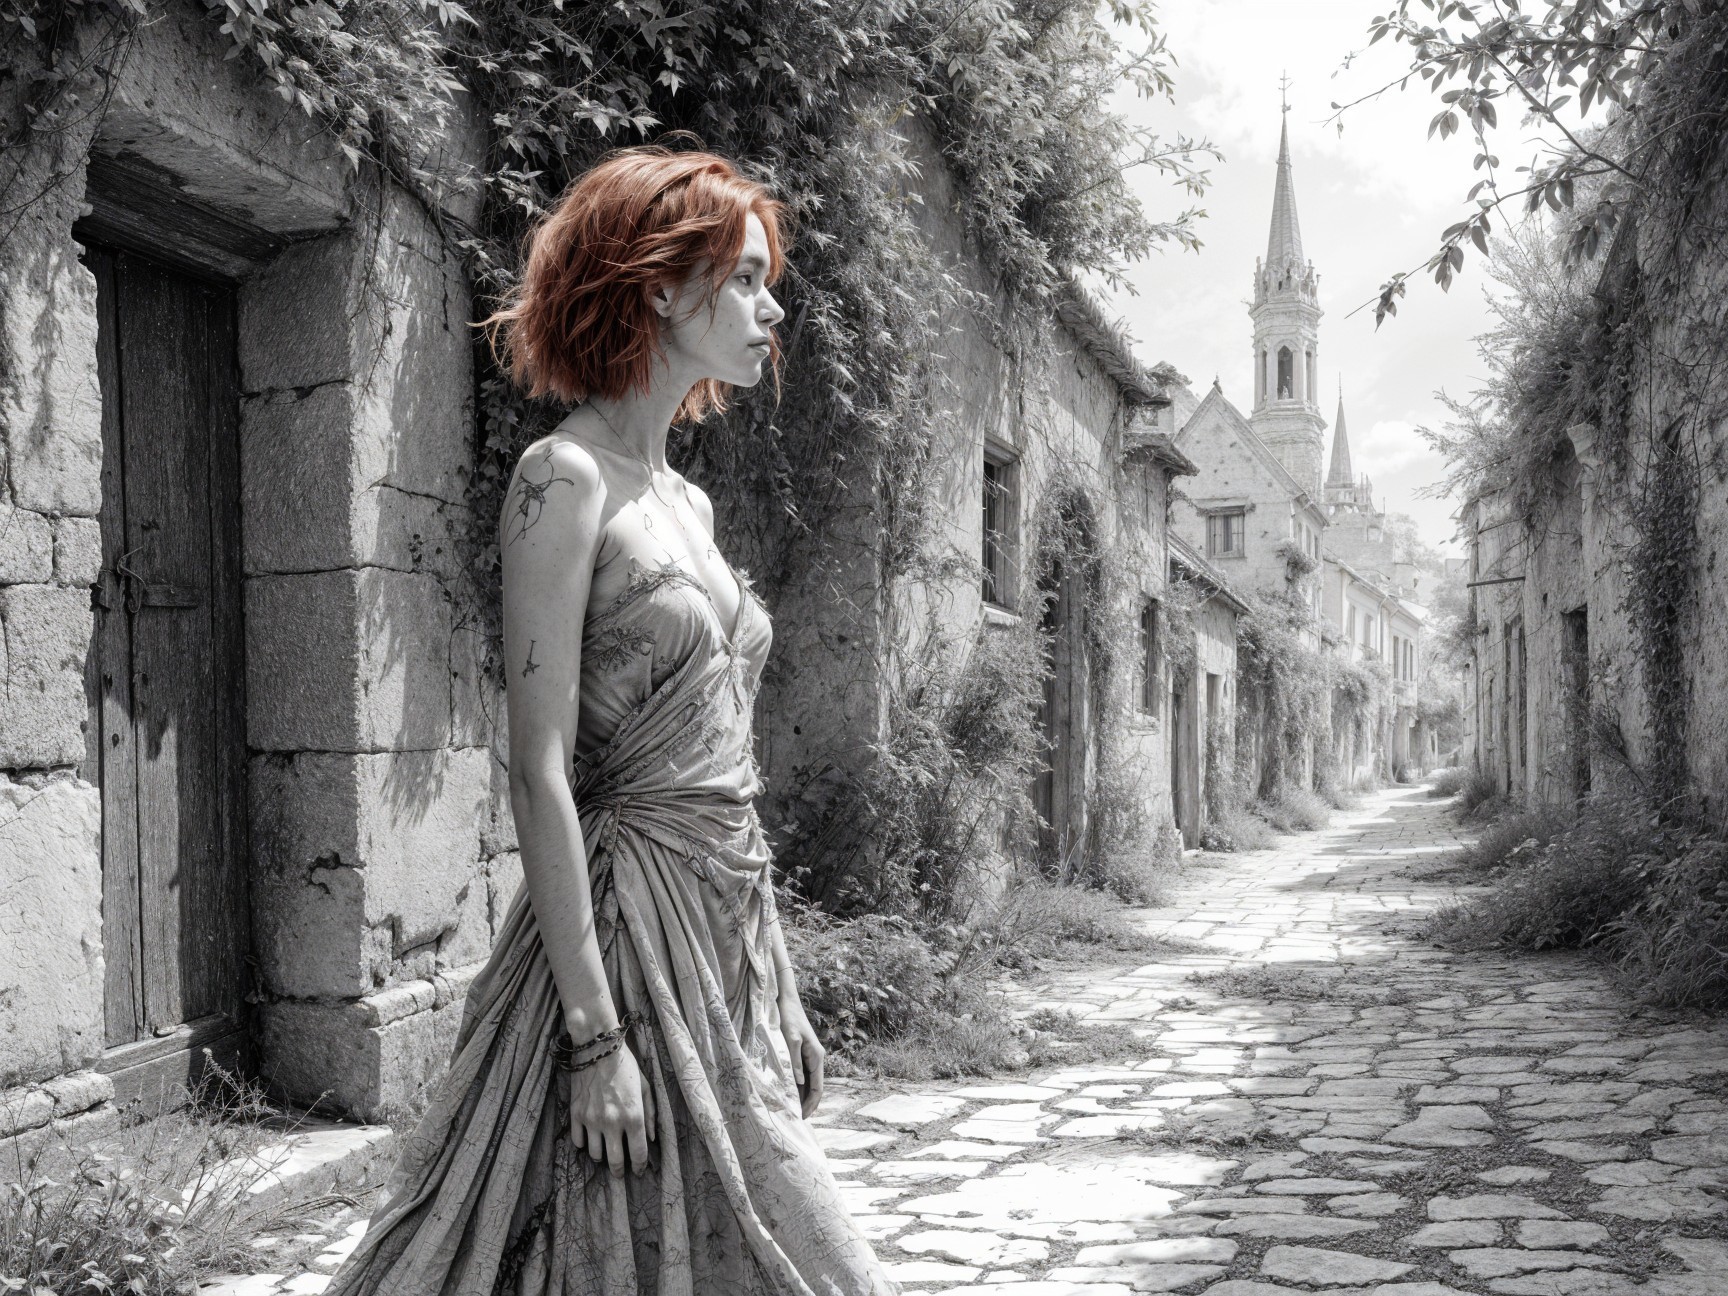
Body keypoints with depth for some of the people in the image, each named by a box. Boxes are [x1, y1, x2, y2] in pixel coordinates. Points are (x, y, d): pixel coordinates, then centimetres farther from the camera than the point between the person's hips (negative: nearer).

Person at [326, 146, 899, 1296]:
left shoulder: (688, 502, 14)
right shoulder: (566, 479, -10)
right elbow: (540, 771, -16)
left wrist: (783, 990, 15)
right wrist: (594, 1033, -19)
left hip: (728, 941, 8)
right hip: (626, 929, -8)